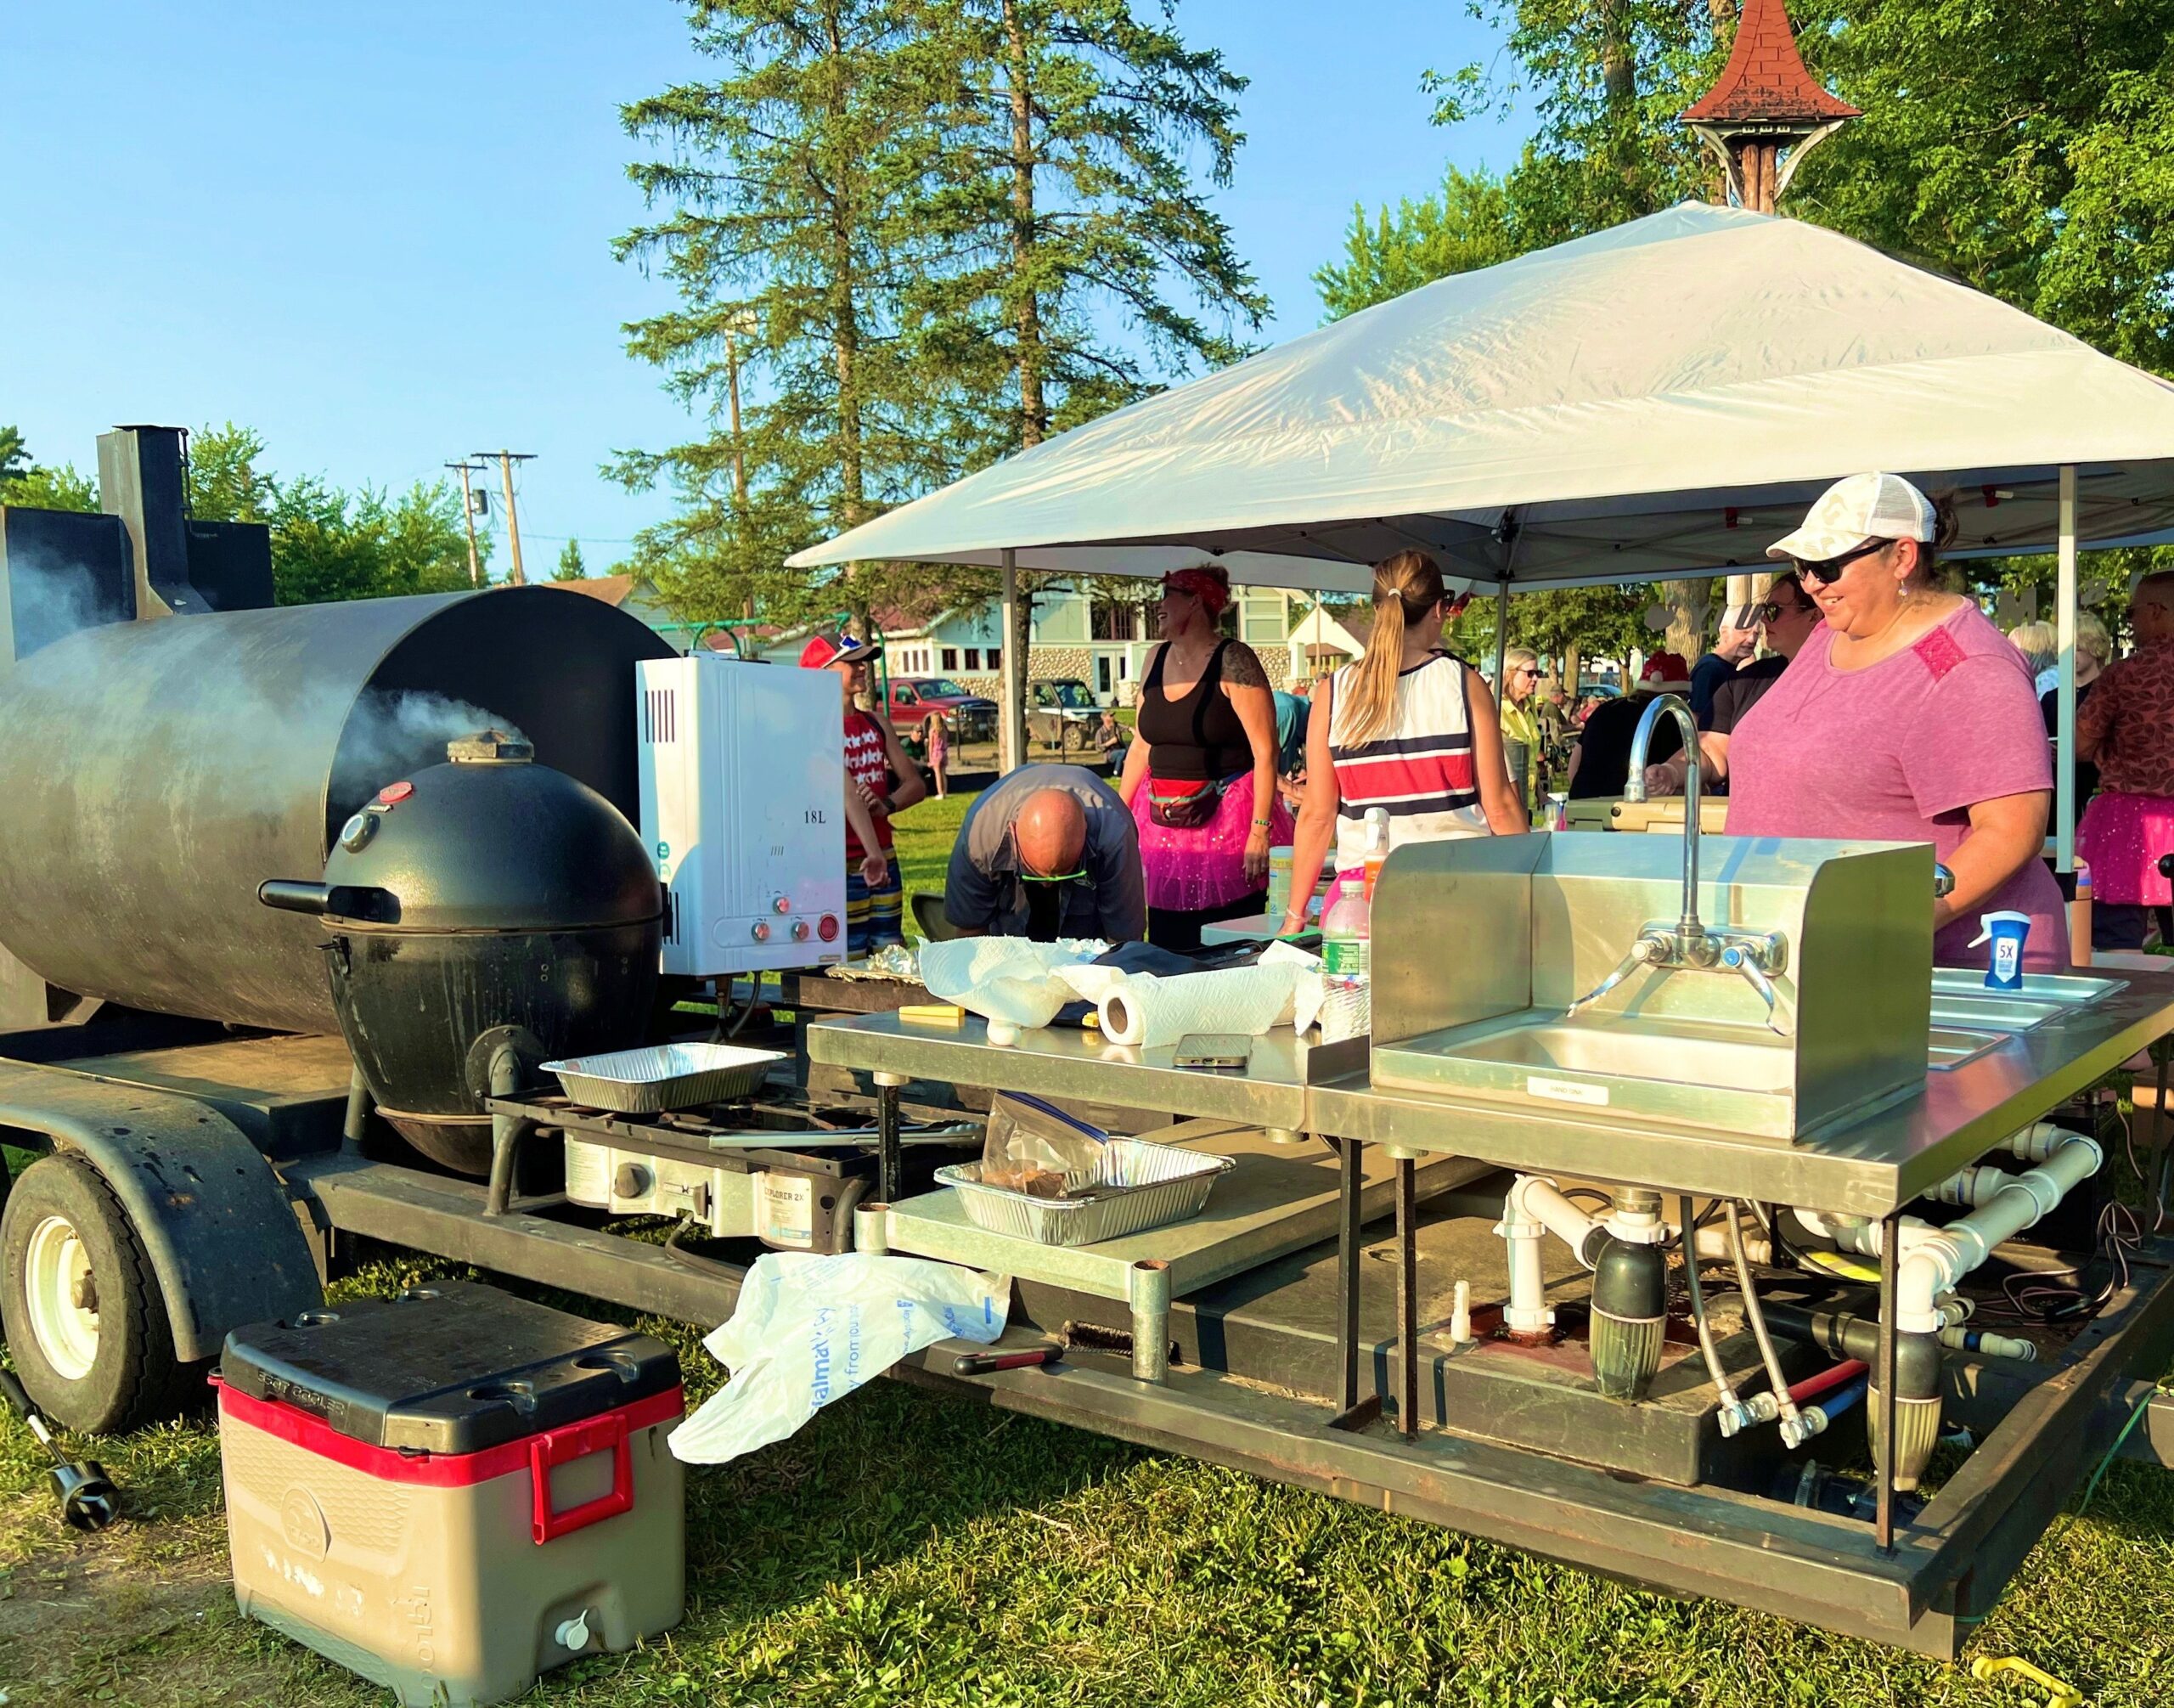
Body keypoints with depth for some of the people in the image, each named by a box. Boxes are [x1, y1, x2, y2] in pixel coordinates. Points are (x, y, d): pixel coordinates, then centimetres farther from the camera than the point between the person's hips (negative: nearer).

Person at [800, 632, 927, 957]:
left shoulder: (877, 725, 11)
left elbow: (916, 783, 10)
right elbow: (848, 793, -25)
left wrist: (887, 805, -12)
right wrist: (872, 854, -34)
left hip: (884, 860, 7)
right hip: (841, 866, -7)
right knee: (849, 963, -5)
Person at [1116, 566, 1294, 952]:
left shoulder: (1232, 661, -9)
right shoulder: (1157, 659, 11)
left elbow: (1265, 751, -13)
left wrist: (1260, 830, -19)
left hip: (1225, 823, -6)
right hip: (1163, 827, 6)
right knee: (1166, 949, 7)